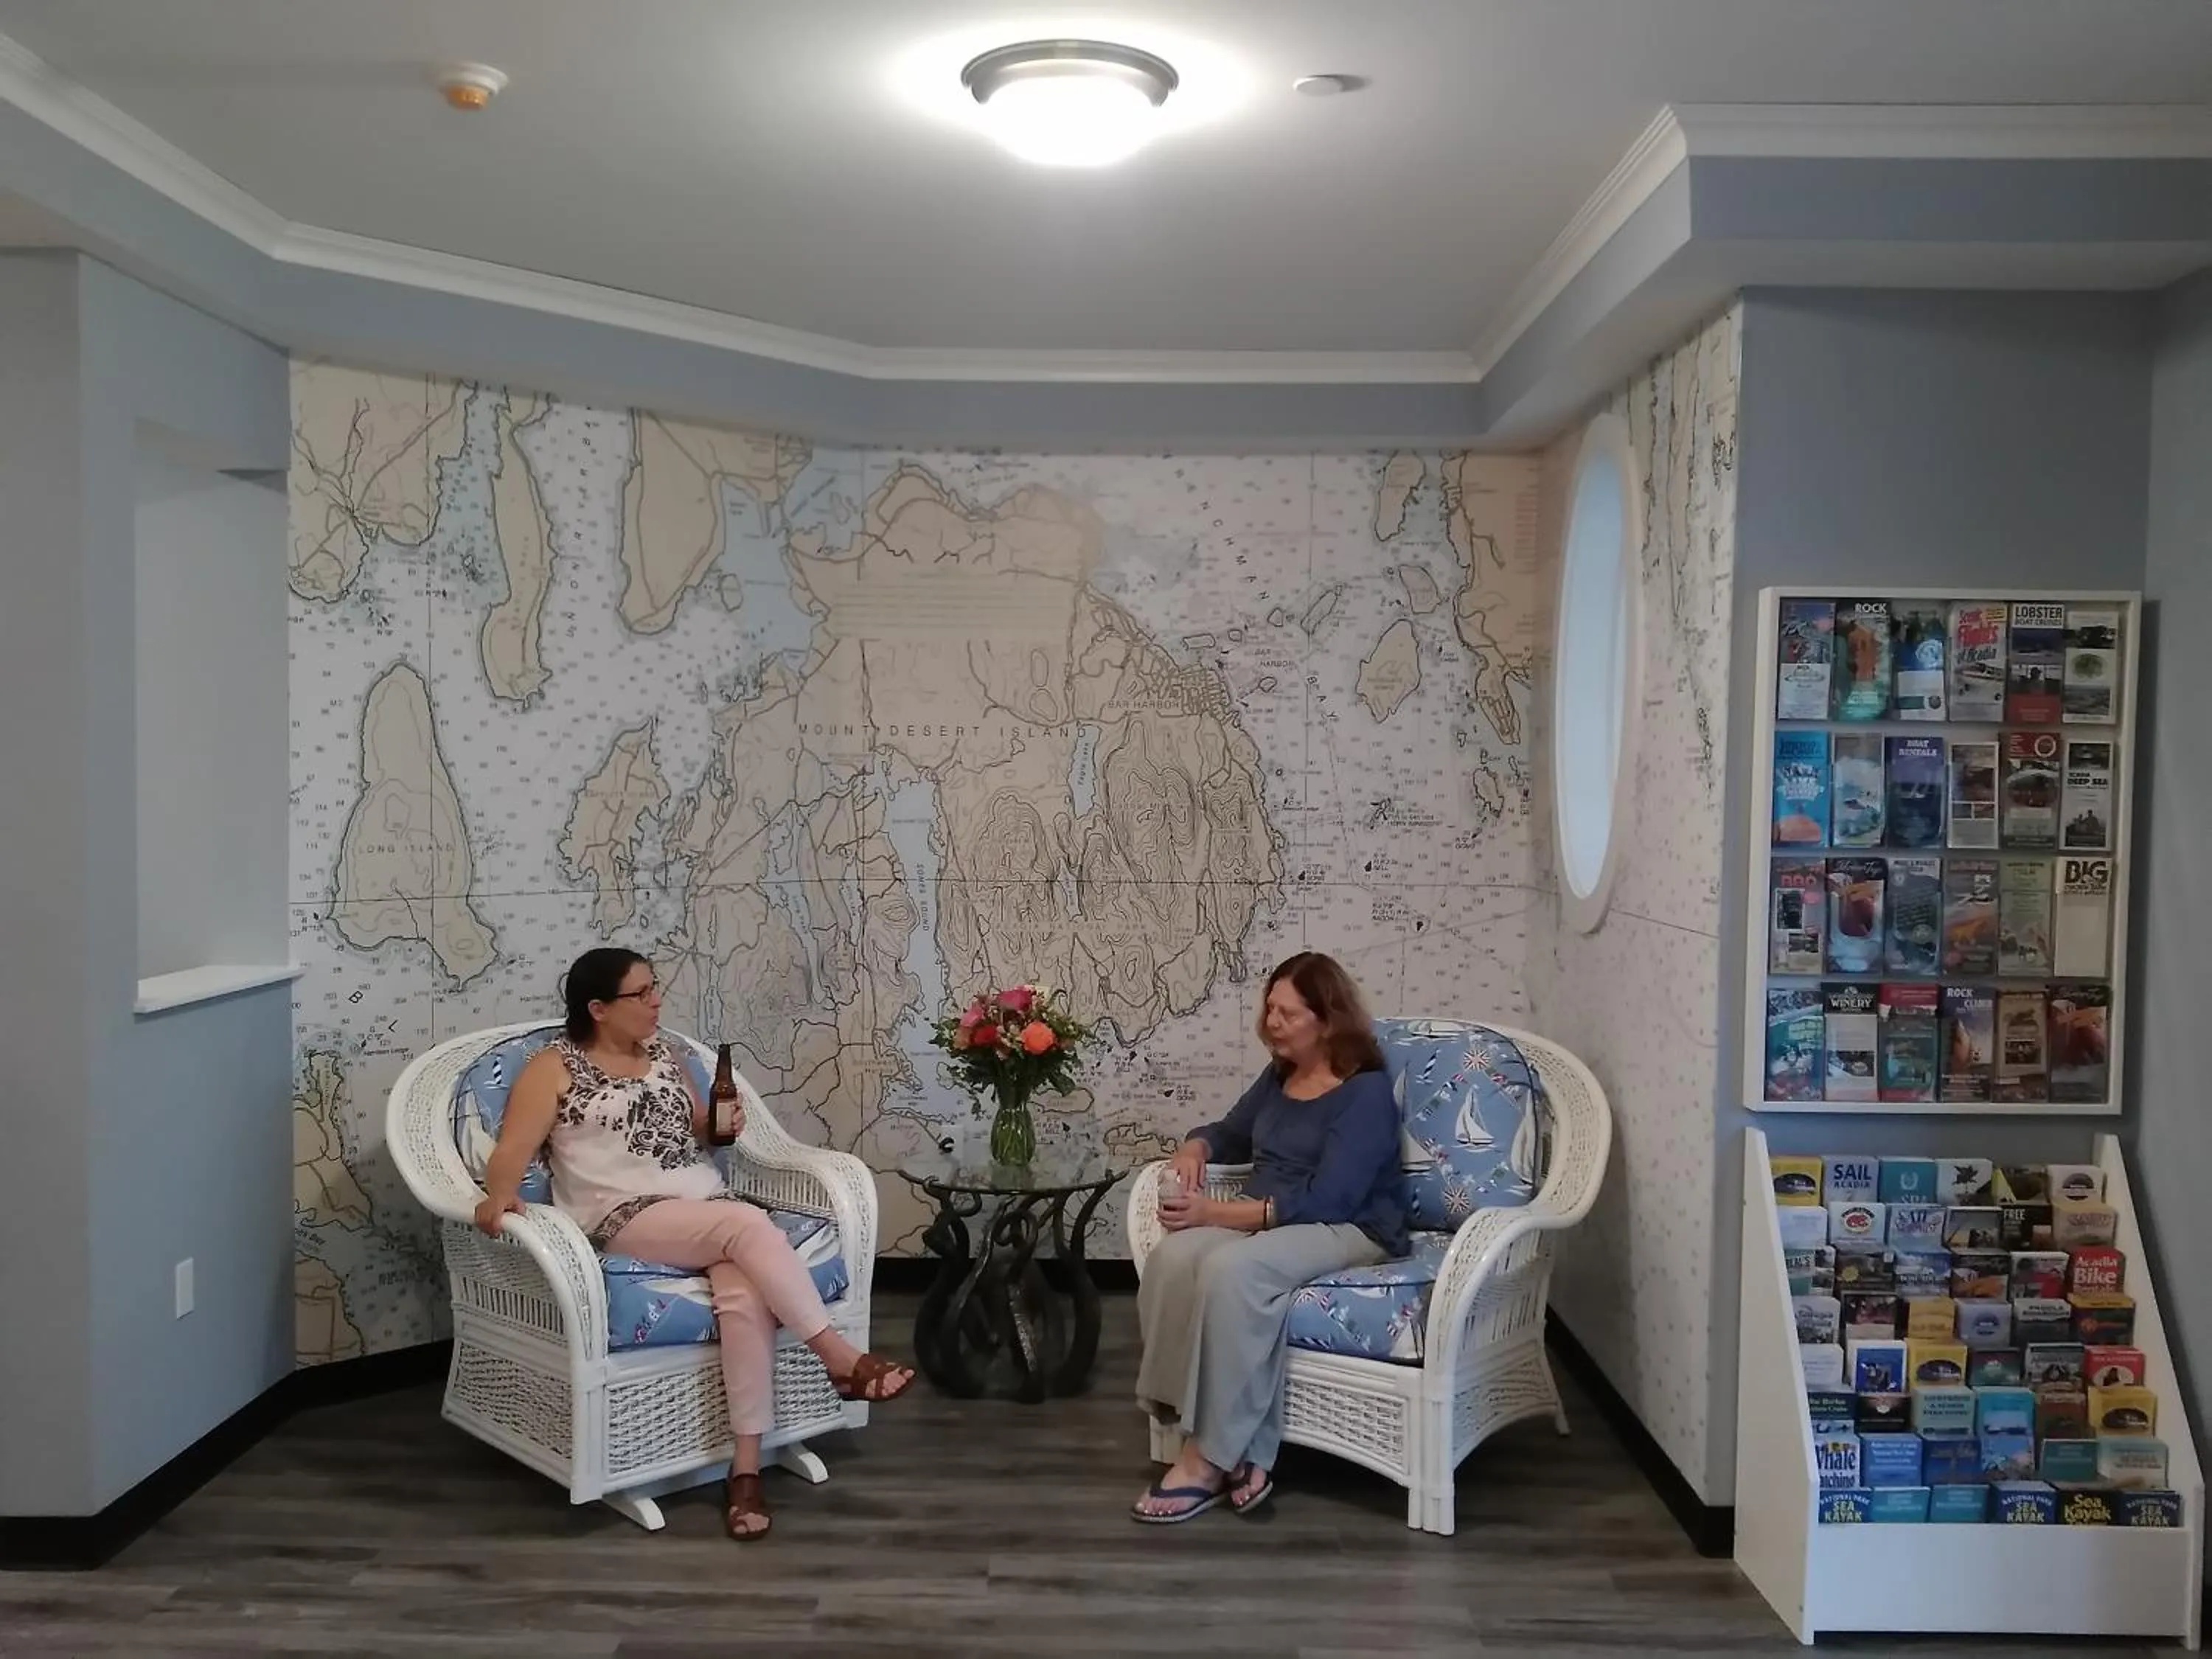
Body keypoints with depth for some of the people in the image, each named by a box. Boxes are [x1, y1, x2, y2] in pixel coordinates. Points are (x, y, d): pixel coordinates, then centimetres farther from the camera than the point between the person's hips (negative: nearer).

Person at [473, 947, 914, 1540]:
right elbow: (513, 1149, -7)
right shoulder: (554, 1067, 3)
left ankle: (746, 1467, -26)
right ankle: (840, 1357, -27)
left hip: (708, 1204, 5)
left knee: (746, 1293, -29)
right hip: (629, 1218, -5)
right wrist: (500, 1196, -29)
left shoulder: (664, 1052, 19)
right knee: (750, 1224, -33)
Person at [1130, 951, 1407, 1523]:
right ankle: (1239, 1454, -27)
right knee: (1171, 1258, -26)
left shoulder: (1366, 1093, -12)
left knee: (1230, 1271, -37)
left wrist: (1214, 1212, -24)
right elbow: (1233, 1133, 29)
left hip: (1347, 1231, -7)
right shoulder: (1280, 1075, 13)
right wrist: (1195, 1150, 3)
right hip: (1263, 1221, 7)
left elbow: (1325, 1201, -21)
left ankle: (1212, 1458, -25)